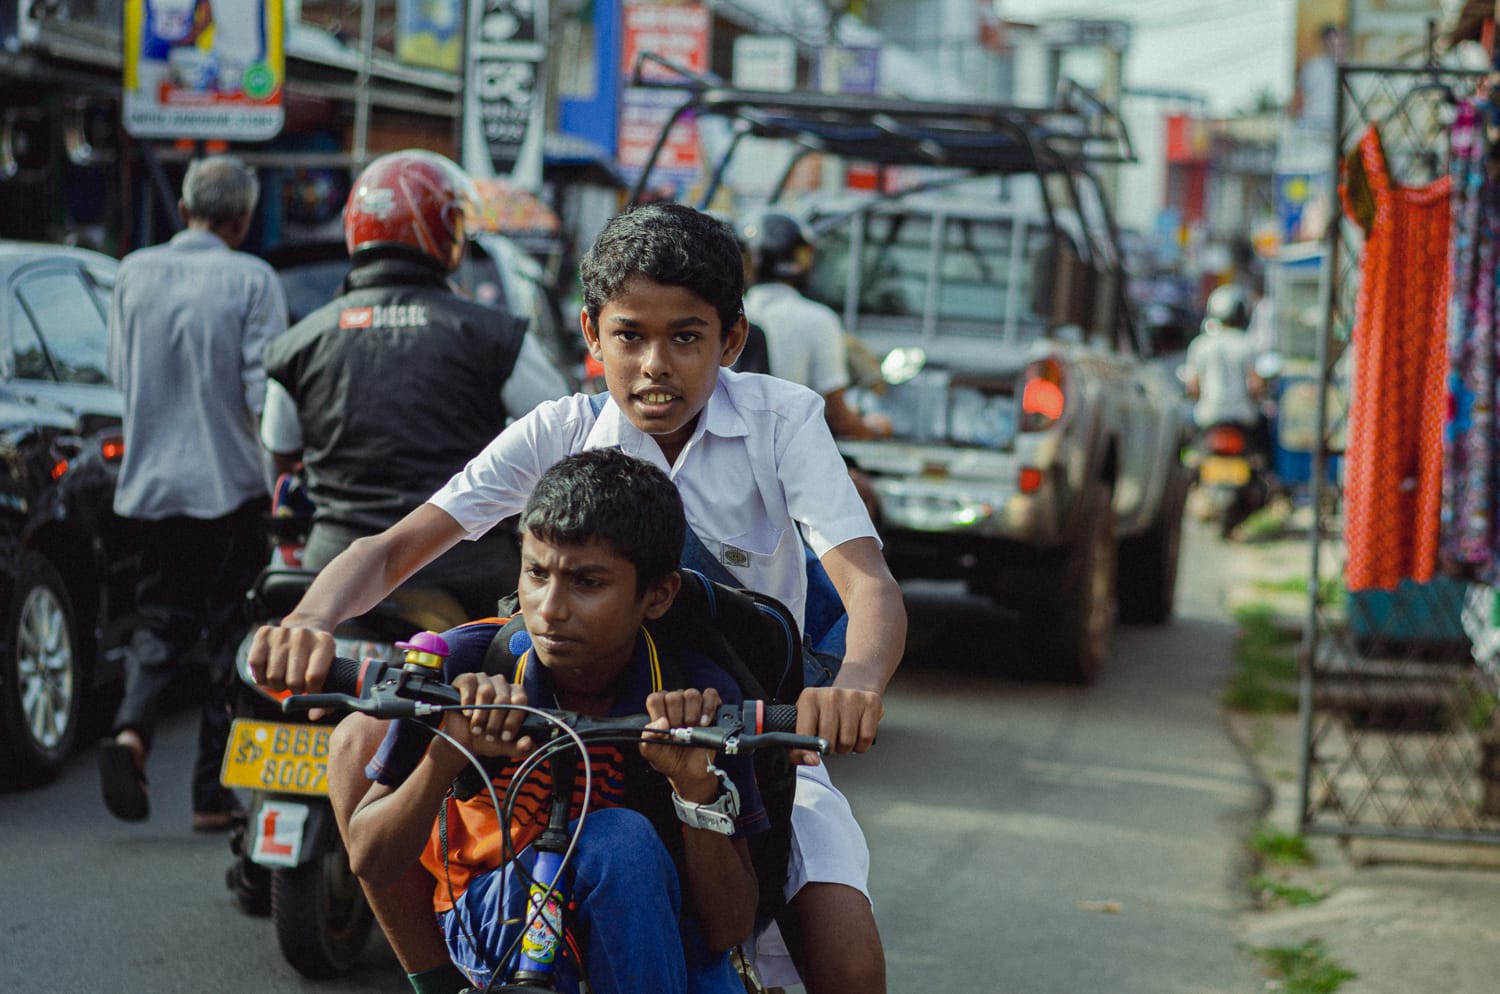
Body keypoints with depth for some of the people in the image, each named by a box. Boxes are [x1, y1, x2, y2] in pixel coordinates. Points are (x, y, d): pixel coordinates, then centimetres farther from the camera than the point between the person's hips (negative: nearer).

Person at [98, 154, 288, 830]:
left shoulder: (134, 273, 3)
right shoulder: (251, 280, -10)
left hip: (149, 478, 4)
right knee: (230, 635, 6)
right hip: (229, 482, -4)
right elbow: (265, 393, -13)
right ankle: (212, 793, 7)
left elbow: (119, 374, 13)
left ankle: (131, 728, -14)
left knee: (159, 622, 14)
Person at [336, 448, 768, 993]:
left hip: (651, 925, 1)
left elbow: (730, 930, -15)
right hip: (500, 923, -1)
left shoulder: (700, 698, -16)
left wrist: (697, 786, -31)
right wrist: (446, 754, -29)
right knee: (618, 839, -31)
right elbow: (368, 858, -11)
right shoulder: (464, 667, -16)